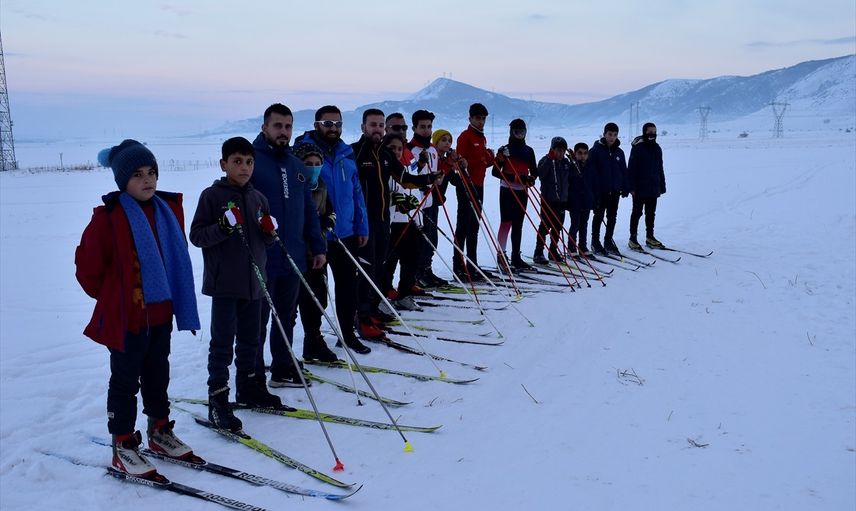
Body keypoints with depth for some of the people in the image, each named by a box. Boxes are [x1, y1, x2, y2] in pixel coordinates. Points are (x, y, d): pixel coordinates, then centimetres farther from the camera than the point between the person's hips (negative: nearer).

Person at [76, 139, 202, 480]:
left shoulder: (168, 209, 3)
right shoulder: (109, 217, -16)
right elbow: (87, 266, -10)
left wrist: (175, 298, 15)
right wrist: (112, 298, 1)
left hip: (160, 313, 6)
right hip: (125, 316, -6)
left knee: (157, 375, 19)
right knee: (125, 380, 6)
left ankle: (160, 432, 34)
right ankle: (123, 447, 19)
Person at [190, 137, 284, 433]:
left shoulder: (258, 198, 11)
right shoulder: (212, 195, -5)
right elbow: (196, 236, -9)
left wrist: (271, 231, -4)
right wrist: (224, 226, -24)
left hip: (253, 283, 6)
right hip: (224, 283, -6)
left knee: (250, 339, 16)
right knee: (223, 343, -3)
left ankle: (248, 388, 32)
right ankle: (218, 401, 4)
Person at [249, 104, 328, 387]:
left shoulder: (296, 165, 13)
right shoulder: (251, 160, -7)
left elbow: (309, 209, 16)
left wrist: (318, 246, 12)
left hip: (293, 258, 6)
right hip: (260, 259, -6)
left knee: (287, 318, 15)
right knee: (257, 321, 3)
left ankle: (283, 370, 27)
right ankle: (254, 378, 14)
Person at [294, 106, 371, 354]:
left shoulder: (346, 154, 7)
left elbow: (356, 192, 11)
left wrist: (362, 226, 8)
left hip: (345, 233, 5)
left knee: (348, 284, 13)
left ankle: (348, 333, 28)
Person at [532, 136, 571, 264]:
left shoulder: (566, 162, 13)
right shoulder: (545, 160, -3)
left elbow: (572, 177, 16)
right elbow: (540, 174, -23)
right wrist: (550, 159, -25)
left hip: (562, 199, 6)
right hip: (548, 199, -5)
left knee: (558, 226, 9)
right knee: (545, 226, -7)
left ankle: (553, 250, 20)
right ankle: (538, 253, -3)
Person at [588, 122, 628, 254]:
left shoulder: (619, 152, 8)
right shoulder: (596, 150, -7)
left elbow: (624, 171, 12)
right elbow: (591, 171, -11)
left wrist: (625, 188, 7)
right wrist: (594, 189, -16)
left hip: (615, 191, 5)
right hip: (600, 191, -5)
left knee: (612, 216, 10)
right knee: (599, 216, 3)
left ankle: (608, 240, 22)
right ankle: (595, 241, 13)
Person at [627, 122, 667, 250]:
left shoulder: (657, 148, 10)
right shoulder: (637, 148, -9)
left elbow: (660, 169, 16)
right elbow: (631, 168, -10)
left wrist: (662, 186, 13)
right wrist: (632, 187, -15)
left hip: (653, 188, 6)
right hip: (639, 189, -6)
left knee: (651, 213, 13)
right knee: (637, 213, 0)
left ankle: (650, 237, 22)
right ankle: (633, 238, 6)